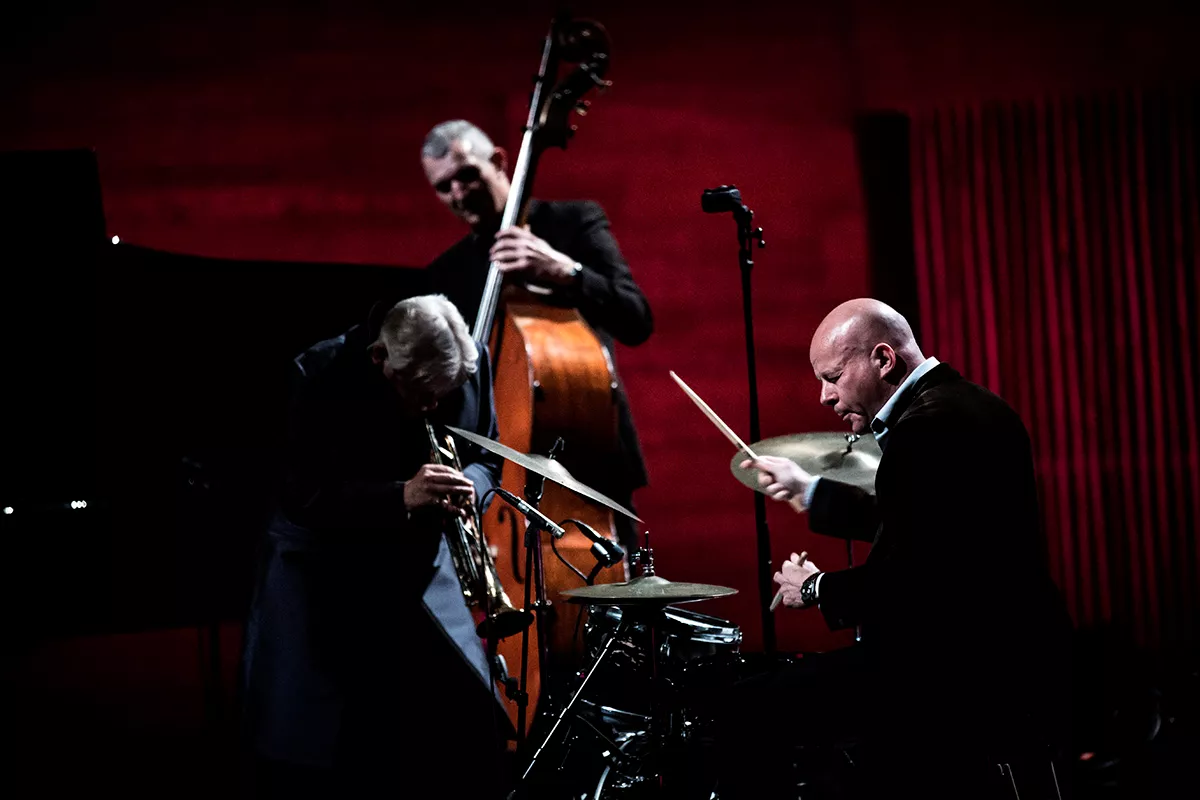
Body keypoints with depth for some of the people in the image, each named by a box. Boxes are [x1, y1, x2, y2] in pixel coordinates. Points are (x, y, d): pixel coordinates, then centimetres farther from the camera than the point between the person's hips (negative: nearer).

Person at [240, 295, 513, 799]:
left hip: (417, 564, 3)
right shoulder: (321, 375, -21)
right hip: (322, 574, -3)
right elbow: (301, 496, -24)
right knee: (302, 737, -3)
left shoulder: (470, 366, -9)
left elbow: (485, 459, 5)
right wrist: (401, 496, -38)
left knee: (474, 717, 1)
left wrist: (467, 488, -20)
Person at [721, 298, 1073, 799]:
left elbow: (895, 584, -21)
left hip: (965, 676, -11)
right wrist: (808, 491, 29)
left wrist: (816, 589, -4)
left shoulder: (928, 425, -18)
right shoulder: (964, 403, 13)